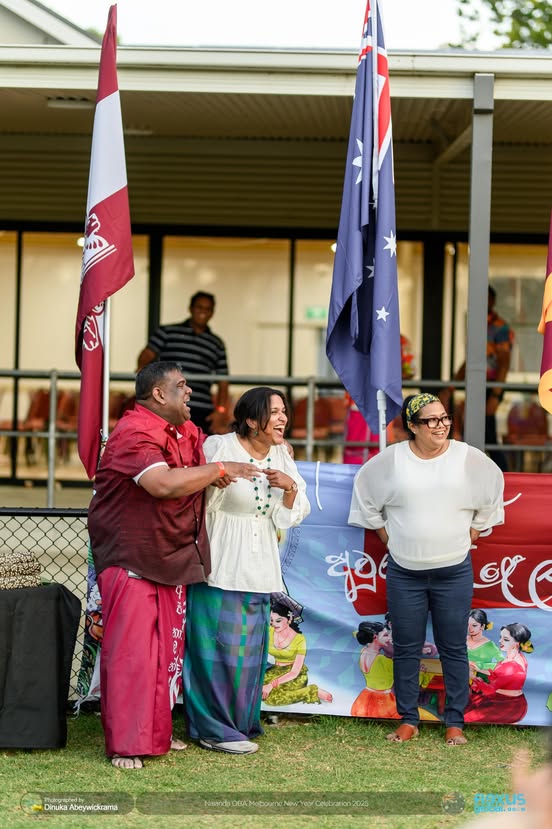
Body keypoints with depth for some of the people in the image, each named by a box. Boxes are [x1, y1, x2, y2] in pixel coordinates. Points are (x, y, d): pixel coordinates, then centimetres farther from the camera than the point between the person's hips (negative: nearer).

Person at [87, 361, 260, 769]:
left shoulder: (187, 432, 9)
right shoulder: (134, 434, -20)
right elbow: (164, 483, -34)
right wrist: (219, 469, -23)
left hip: (173, 559, 9)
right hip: (131, 561, -9)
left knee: (169, 651, 12)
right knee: (130, 652, -8)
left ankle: (157, 734, 23)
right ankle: (124, 745, -2)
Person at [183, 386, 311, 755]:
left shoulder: (281, 456, 8)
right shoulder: (219, 447, -11)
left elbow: (290, 518, 8)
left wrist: (290, 488, -8)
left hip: (259, 570, 6)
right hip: (220, 568, -6)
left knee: (250, 647, 10)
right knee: (220, 645, -5)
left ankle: (240, 722, 20)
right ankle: (216, 729, 2)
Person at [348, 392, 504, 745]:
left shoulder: (469, 458, -4)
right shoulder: (391, 460, -4)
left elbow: (492, 492, 11)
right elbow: (365, 493, 11)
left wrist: (473, 533, 9)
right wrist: (386, 536, 9)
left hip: (454, 572, 0)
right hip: (404, 572, 1)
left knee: (454, 649, 4)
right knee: (406, 648, 7)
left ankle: (455, 722, 12)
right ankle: (408, 720, 17)